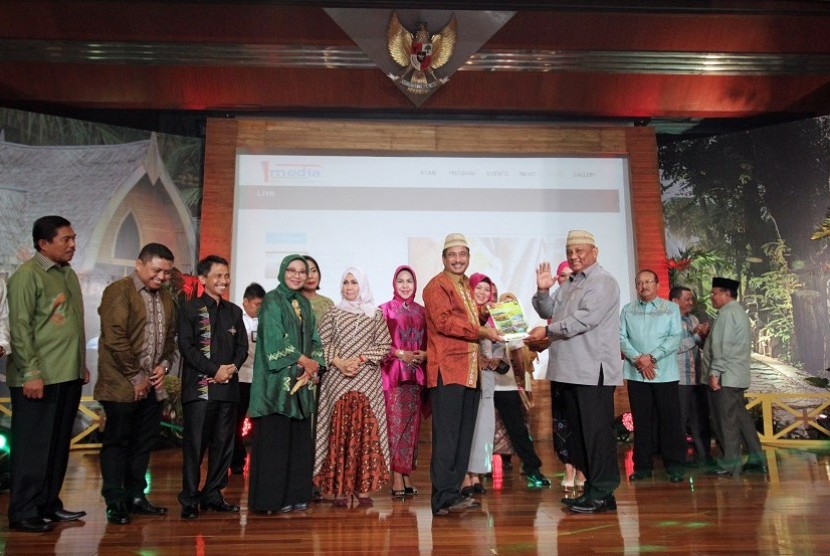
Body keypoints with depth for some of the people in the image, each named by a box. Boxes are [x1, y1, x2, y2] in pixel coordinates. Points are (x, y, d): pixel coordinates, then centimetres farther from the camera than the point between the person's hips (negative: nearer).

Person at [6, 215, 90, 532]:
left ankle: (49, 505, 24)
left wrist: (81, 364, 17)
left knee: (58, 445, 13)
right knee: (33, 446, 1)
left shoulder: (68, 274, 14)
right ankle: (23, 513, 12)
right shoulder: (27, 274, -9)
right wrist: (30, 373, -17)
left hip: (68, 375, 7)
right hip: (40, 377, -7)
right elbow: (20, 327, -13)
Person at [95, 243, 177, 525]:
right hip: (123, 385, -7)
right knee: (117, 441, 4)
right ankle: (115, 502, 14)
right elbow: (115, 339, -16)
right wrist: (135, 377, -14)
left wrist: (163, 365, 1)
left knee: (144, 442, 13)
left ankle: (136, 496, 24)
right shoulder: (119, 291, -10)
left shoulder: (166, 297, 11)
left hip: (152, 384, 7)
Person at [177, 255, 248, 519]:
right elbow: (186, 347, -6)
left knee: (223, 443, 7)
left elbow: (242, 346, 14)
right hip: (199, 387, -4)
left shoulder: (234, 311, 16)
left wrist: (233, 366, -6)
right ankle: (190, 500, 8)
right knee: (195, 444, -2)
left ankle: (213, 495, 19)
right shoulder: (190, 309, 1)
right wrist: (214, 370, -13)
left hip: (228, 387, 5)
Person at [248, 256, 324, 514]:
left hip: (302, 381, 6)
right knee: (275, 438, -4)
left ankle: (295, 494, 16)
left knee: (299, 439, 7)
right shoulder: (272, 300, -4)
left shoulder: (304, 303, 16)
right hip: (277, 380, -6)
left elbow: (314, 339, 13)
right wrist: (304, 361, -11)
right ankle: (273, 498, 5)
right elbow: (274, 339, -14)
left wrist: (314, 364, -5)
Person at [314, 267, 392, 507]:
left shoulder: (375, 314, 8)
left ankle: (363, 487, 4)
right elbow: (322, 343, 5)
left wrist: (360, 359, -8)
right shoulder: (333, 314, 10)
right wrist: (339, 362, -9)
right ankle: (340, 488, 3)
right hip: (337, 381, 0)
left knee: (366, 431, -3)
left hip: (368, 381, 0)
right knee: (339, 431, -3)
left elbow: (384, 345, 3)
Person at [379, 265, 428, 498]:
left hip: (417, 374, 4)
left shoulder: (421, 312, 14)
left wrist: (424, 354, -4)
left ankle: (406, 475, 14)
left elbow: (428, 342, 16)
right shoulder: (386, 309, 2)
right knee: (396, 424, -7)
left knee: (412, 425, 6)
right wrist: (401, 354, -14)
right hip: (393, 373, -4)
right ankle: (397, 479, -2)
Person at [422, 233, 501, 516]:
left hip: (470, 371, 9)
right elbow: (443, 322, -16)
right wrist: (481, 331, -17)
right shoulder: (437, 285, -4)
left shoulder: (467, 287, 22)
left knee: (464, 437, 11)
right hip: (447, 371, -9)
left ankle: (454, 493, 19)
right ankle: (443, 499, 0)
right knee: (446, 437, -7)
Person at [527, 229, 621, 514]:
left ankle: (602, 493, 3)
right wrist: (542, 291, 2)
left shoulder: (603, 282, -6)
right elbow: (549, 311, 20)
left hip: (593, 370, -9)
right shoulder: (569, 284, 20)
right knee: (578, 431, 13)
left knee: (597, 431, -5)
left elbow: (585, 318, -18)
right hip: (571, 370, 9)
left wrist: (548, 331, -17)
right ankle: (591, 488, 23)